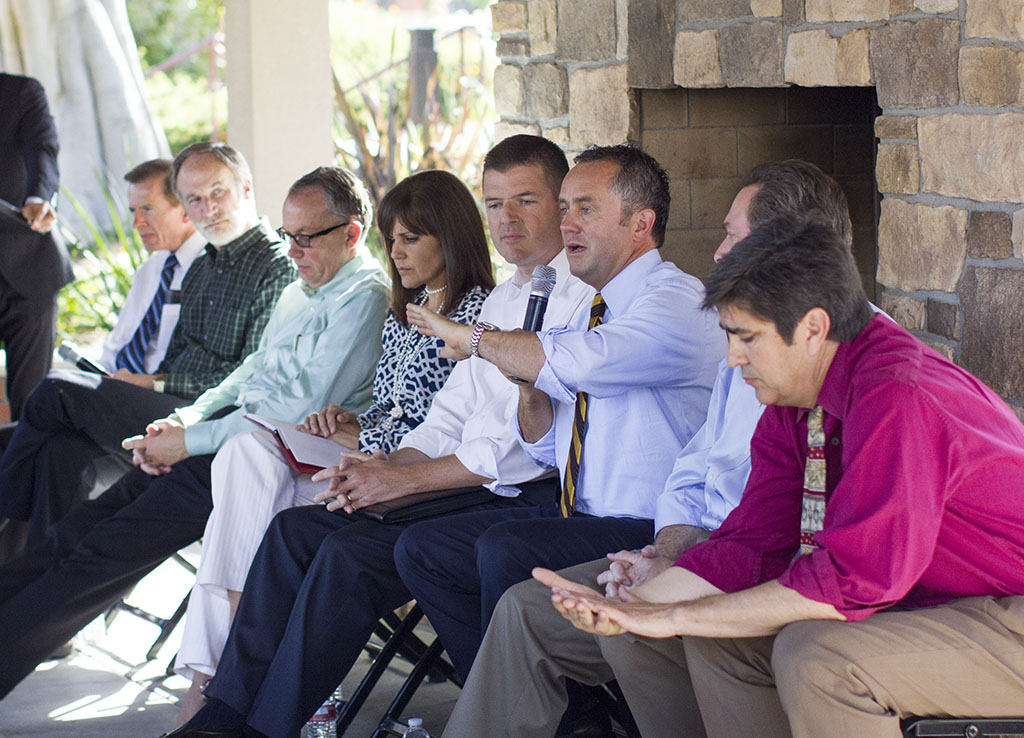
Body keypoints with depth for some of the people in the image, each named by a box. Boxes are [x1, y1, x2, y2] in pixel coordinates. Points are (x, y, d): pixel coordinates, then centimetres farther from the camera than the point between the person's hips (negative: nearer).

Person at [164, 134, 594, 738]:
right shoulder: (501, 300, 21)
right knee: (296, 528, -3)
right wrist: (383, 466, -1)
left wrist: (404, 479, -15)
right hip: (468, 484, 9)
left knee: (352, 551, -23)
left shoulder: (584, 298, -10)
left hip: (533, 503, -9)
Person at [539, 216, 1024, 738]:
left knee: (816, 655, -29)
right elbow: (751, 543, 2)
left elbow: (856, 577, -32)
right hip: (914, 602, 9)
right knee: (719, 638, 0)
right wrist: (630, 605, -13)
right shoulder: (789, 406, 1)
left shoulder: (898, 398, -28)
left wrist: (678, 616, -25)